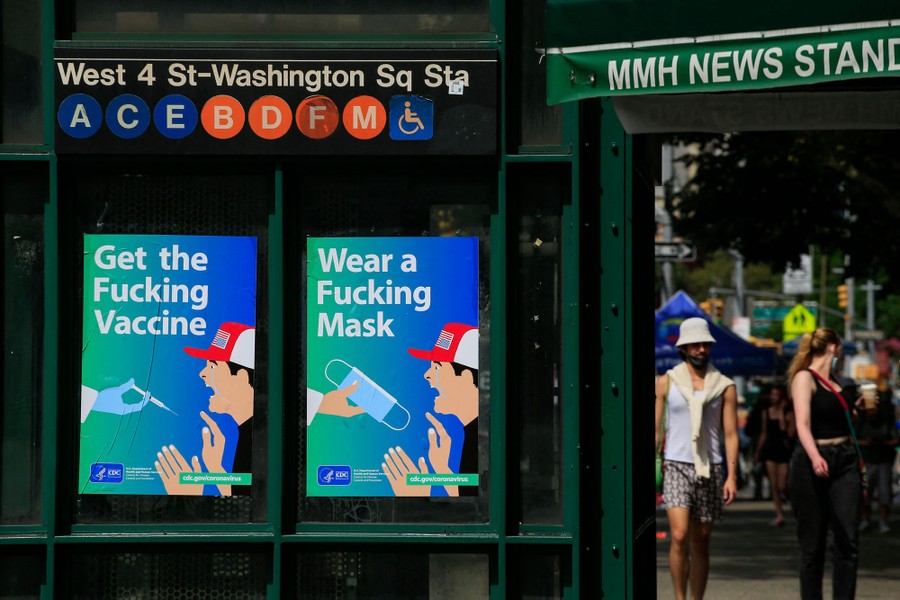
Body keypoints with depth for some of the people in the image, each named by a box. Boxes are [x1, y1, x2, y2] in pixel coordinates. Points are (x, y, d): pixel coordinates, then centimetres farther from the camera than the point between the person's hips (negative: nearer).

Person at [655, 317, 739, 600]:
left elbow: (730, 434, 6)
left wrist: (732, 476, -3)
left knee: (700, 543, 6)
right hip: (676, 467, -2)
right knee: (679, 536, -18)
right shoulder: (666, 383, 6)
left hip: (710, 470, 2)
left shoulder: (724, 387, 7)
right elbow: (656, 429, 8)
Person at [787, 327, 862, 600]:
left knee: (848, 541, -4)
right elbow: (803, 424, -21)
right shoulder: (805, 377, -5)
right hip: (812, 463, -7)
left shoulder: (835, 381, 18)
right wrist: (815, 458, -35)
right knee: (813, 544, 0)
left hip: (845, 463, 7)